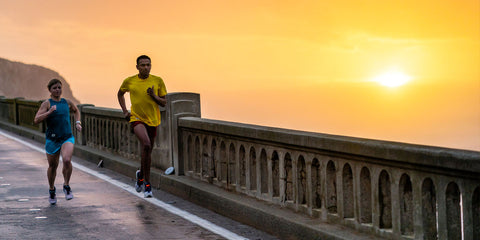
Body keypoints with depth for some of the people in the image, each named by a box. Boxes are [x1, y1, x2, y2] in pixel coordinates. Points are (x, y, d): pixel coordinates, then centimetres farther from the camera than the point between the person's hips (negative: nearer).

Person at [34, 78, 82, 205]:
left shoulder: (67, 102, 7)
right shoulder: (47, 104, -5)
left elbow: (76, 111, 29)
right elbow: (36, 120, -16)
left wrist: (77, 123, 14)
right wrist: (49, 112, -27)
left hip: (67, 138, 1)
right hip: (52, 139, -1)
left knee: (67, 160, -25)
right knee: (52, 166, 11)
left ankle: (66, 186, -3)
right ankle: (52, 190, 36)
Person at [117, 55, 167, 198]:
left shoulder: (158, 81, 0)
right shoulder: (129, 81, -1)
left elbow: (164, 103, 4)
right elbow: (120, 94, 20)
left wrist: (154, 96, -15)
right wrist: (124, 111, 9)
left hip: (153, 120, 3)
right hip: (136, 118, -3)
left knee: (147, 151, 12)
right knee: (146, 145, -26)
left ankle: (141, 174, 42)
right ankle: (147, 183, -20)